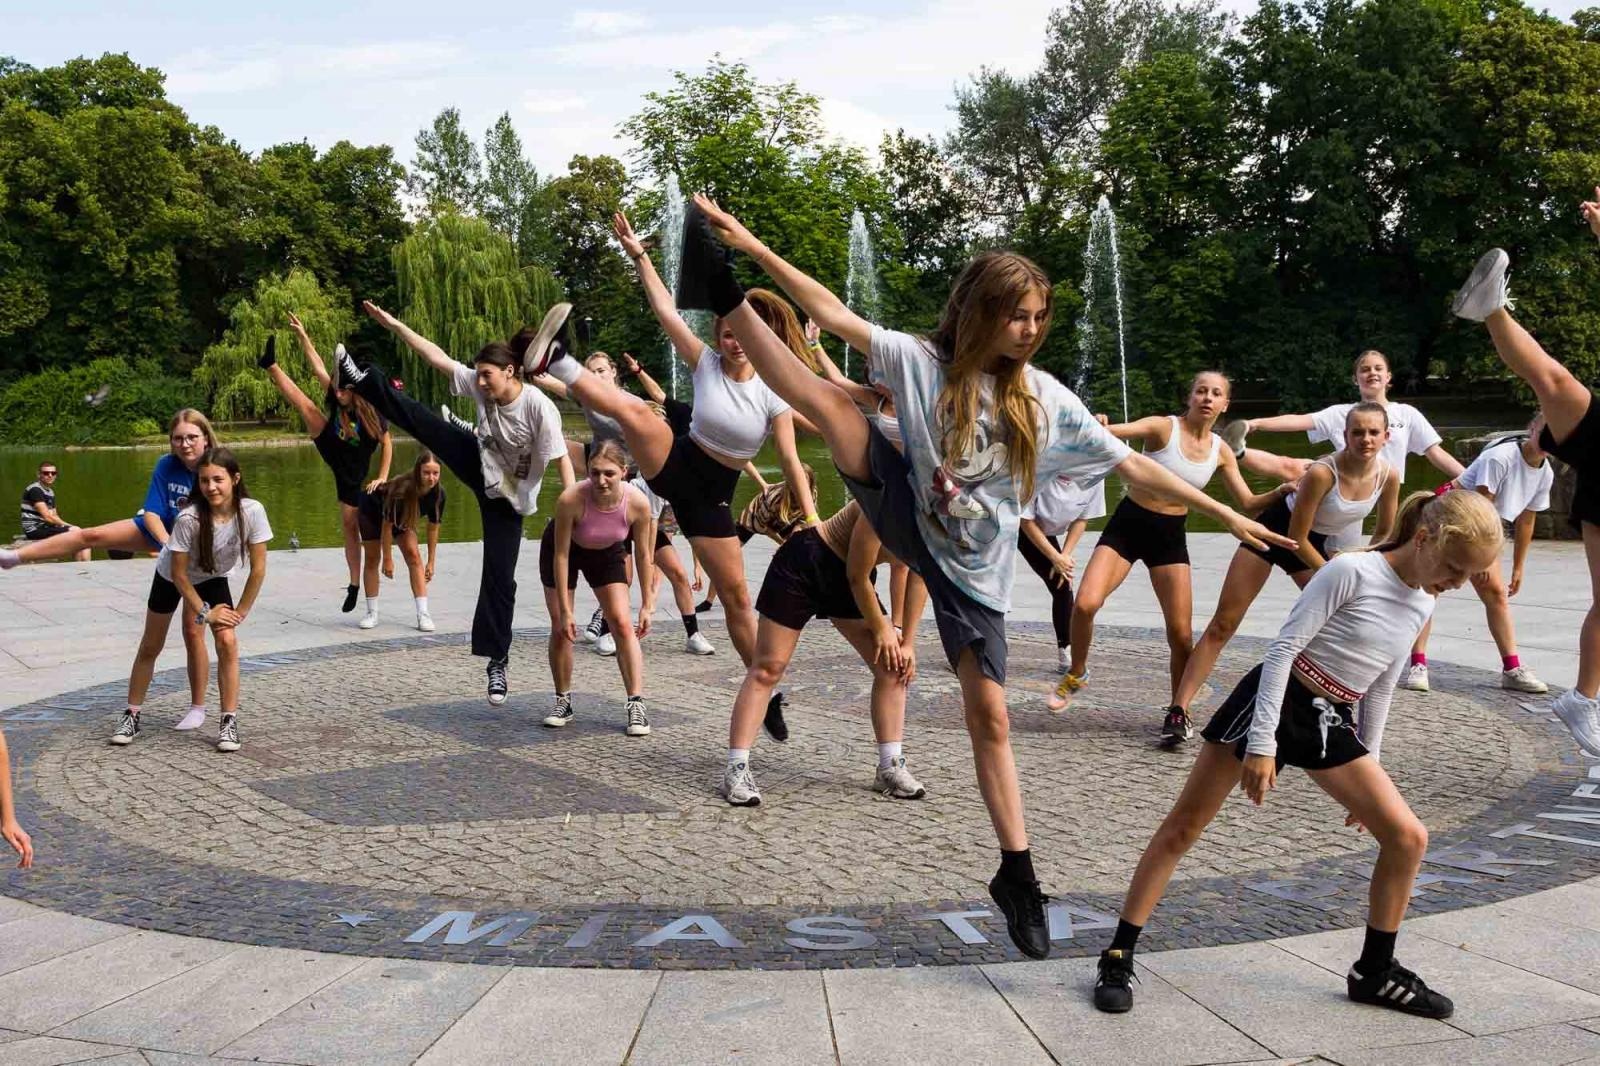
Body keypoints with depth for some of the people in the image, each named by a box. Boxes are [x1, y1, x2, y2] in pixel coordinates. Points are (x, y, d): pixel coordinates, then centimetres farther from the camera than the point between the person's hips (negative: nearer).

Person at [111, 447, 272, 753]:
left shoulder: (252, 511, -32)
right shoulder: (189, 517, -36)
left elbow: (258, 568, -21)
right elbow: (179, 573, -23)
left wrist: (240, 612, -17)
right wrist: (204, 613, -17)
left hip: (213, 578, 1)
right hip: (171, 577, -1)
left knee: (227, 643, -16)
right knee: (150, 647, 10)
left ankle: (229, 722, -6)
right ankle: (132, 716, 26)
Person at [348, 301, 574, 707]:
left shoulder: (539, 407, -31)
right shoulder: (480, 385, -14)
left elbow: (562, 461, -31)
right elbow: (437, 357, -9)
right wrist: (395, 325, -10)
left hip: (508, 498, -5)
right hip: (479, 468, 5)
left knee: (499, 577, -2)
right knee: (418, 419, -7)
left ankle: (497, 663, 8)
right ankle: (361, 379, 8)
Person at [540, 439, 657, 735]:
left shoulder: (638, 503, -32)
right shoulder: (571, 499, -38)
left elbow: (643, 555, -16)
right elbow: (561, 555, -27)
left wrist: (647, 605, -10)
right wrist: (565, 610, -24)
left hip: (606, 553, 1)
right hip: (564, 549, -1)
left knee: (623, 624, -10)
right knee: (561, 628, -1)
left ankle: (636, 704, -8)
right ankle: (563, 700, 16)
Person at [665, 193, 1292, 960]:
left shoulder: (1046, 400, -3)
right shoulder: (921, 360, -7)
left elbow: (1130, 465, 1)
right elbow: (837, 316, -15)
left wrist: (1221, 512, 2)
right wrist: (754, 248, -23)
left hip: (973, 571, 1)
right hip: (908, 522, -1)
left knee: (989, 717, -1)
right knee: (828, 403, -20)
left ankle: (1017, 875, 9)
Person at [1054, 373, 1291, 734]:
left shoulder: (1221, 451, 0)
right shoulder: (1164, 427, -14)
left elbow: (1247, 504, 7)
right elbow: (1111, 433, -31)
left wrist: (1280, 492, -13)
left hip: (1170, 536, 3)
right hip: (1127, 524, -3)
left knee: (1181, 633, -2)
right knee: (1085, 603, -20)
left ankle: (1178, 711, 19)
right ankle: (1076, 674, 8)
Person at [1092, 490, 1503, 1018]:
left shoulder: (1421, 605, 8)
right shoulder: (1351, 571, -15)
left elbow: (1380, 688, 18)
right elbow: (1283, 648, -17)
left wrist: (1368, 764, 20)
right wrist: (1262, 742, -21)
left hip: (1330, 726, 7)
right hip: (1272, 703, -7)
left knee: (1408, 836, -1)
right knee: (1183, 825, -5)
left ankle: (1374, 971, 16)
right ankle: (1118, 957, 3)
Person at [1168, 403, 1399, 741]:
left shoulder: (1389, 476, -16)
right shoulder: (1323, 472, -31)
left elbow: (1385, 534, 2)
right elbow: (1295, 537, -23)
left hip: (1315, 544, 5)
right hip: (1276, 530, -5)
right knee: (1223, 624, -7)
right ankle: (1179, 709, -5)